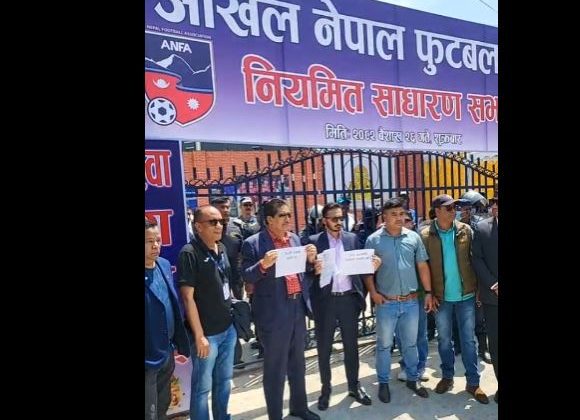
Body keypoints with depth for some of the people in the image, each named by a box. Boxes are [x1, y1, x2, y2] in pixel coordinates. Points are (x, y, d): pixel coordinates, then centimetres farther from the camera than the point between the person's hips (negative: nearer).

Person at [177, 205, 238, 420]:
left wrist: (234, 310, 12)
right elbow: (188, 297, -16)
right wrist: (199, 336, -16)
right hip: (207, 333, -6)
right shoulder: (189, 253, -15)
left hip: (228, 328, 7)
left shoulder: (222, 249, 6)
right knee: (202, 387, 9)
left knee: (224, 380, 20)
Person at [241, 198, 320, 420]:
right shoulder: (253, 243, -12)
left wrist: (310, 259, -6)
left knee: (297, 363, 22)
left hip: (297, 307, 6)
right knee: (275, 367, 10)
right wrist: (263, 264, -29)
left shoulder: (295, 238, 7)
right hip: (273, 312, -6)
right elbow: (247, 277, -11)